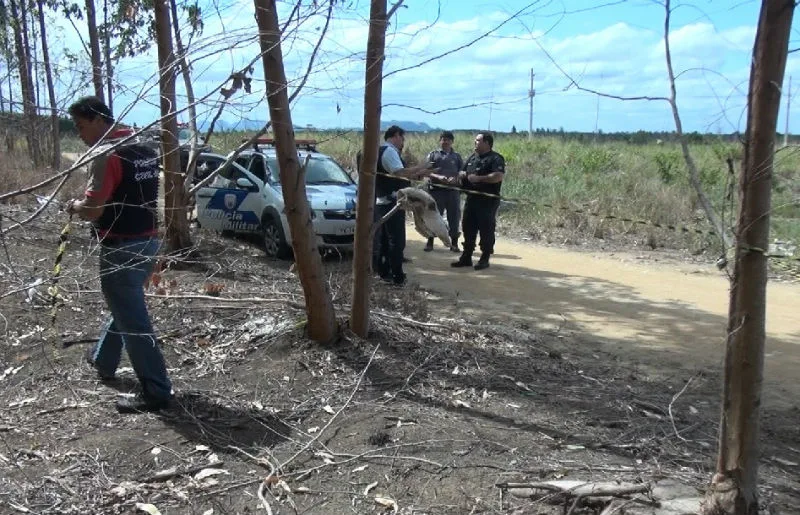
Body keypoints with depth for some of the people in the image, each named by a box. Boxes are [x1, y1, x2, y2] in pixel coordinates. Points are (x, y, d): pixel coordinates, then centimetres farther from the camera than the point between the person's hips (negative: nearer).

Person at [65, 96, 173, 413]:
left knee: (133, 321, -3)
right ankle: (102, 361, 46)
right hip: (148, 240, 10)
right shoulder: (145, 149, 10)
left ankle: (156, 392, 1)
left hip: (121, 249, -9)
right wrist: (87, 204, 18)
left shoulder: (106, 154, -18)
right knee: (125, 307, 25)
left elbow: (93, 210, -23)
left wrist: (75, 206, -1)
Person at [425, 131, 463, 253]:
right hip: (437, 190, -1)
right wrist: (438, 177, -18)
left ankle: (454, 243, 14)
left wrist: (455, 178, -15)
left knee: (454, 216, 5)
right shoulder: (433, 155, 8)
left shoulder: (457, 156, 12)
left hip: (453, 190, 2)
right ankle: (430, 242, 10)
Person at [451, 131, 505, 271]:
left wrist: (478, 178, -22)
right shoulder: (472, 157, 16)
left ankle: (484, 259, 8)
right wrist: (461, 175, 0)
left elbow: (499, 176, -23)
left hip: (488, 201, -8)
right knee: (468, 228, 11)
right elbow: (462, 172, 25)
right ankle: (466, 257, 20)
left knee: (486, 230, -1)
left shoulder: (495, 159, -8)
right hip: (471, 199, 8)